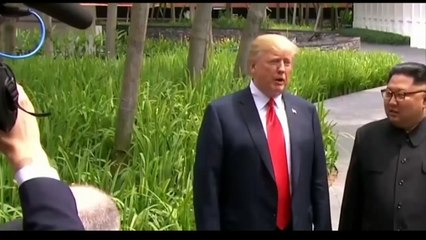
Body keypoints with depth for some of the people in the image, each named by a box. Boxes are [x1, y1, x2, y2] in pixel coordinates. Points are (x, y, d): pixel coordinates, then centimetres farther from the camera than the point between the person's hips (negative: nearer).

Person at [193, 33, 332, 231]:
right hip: (244, 226, -4)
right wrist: (210, 227, -12)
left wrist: (322, 226, 5)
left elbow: (318, 180, 7)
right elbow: (207, 185, -9)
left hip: (298, 225, 4)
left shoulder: (306, 112, 5)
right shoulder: (222, 113, -8)